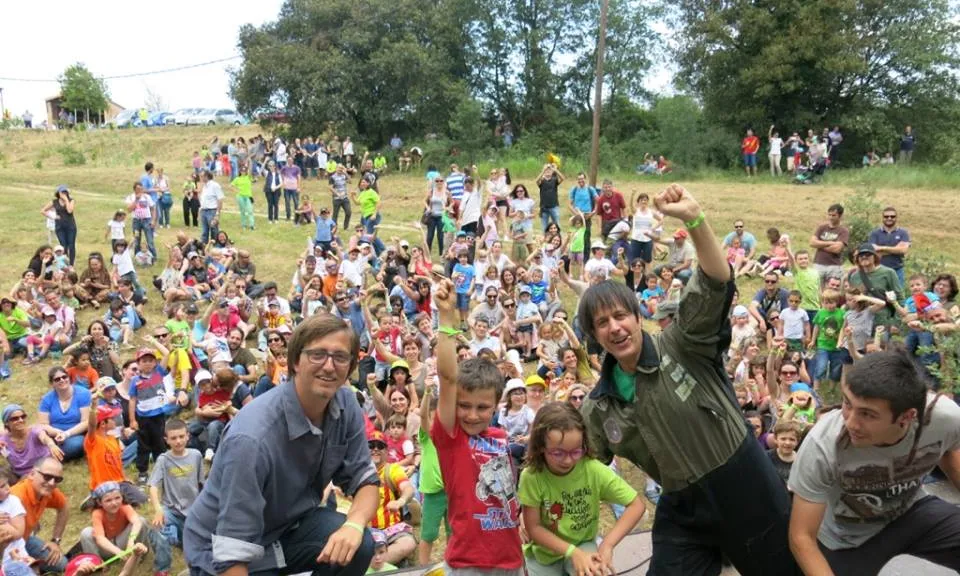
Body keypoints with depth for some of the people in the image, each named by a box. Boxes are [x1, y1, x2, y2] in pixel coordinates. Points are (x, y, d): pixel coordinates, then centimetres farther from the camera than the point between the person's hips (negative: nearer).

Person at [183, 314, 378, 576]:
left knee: (358, 545, -22)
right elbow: (233, 554, -30)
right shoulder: (252, 437, -32)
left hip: (289, 525, 4)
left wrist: (354, 524, -29)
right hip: (222, 548, -4)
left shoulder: (346, 405, -13)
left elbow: (366, 481, -8)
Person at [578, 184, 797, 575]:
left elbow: (717, 285, -26)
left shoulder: (681, 345, -11)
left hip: (746, 486, -3)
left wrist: (694, 219, -40)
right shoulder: (599, 408, -1)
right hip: (683, 509, 4)